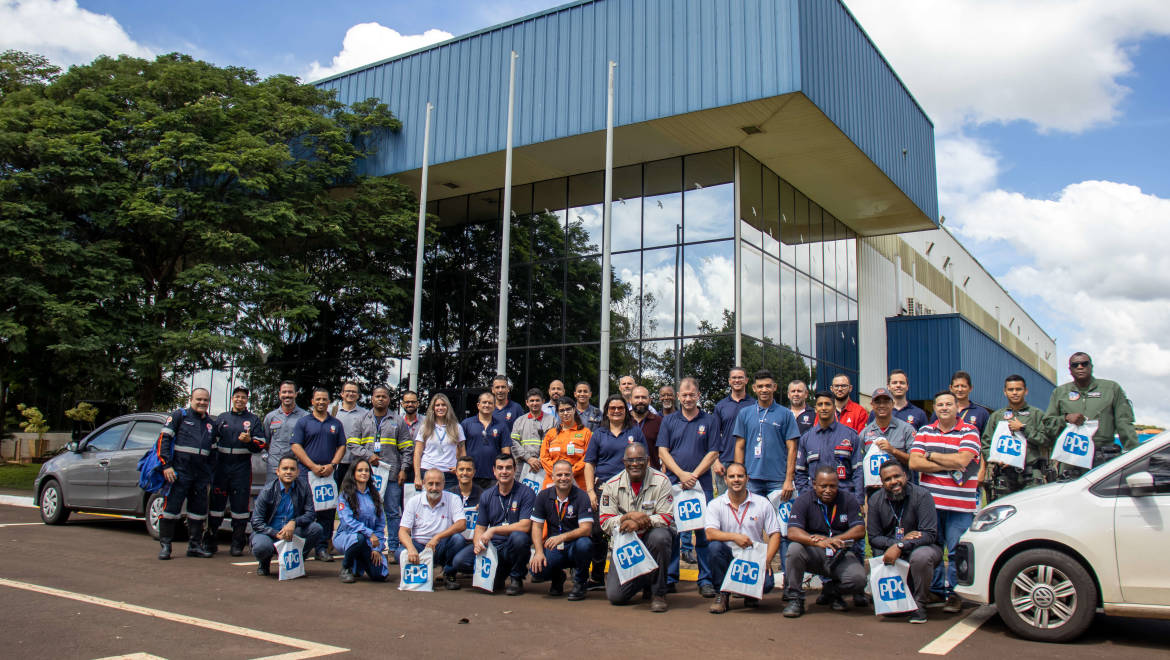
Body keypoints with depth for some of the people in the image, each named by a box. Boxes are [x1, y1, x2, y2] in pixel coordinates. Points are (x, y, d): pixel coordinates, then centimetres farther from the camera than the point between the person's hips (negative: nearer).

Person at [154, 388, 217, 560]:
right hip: (179, 471, -5)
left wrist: (210, 473, 17)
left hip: (201, 475, 6)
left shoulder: (210, 423, 19)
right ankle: (165, 545, 4)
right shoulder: (179, 415, 2)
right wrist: (166, 465, -14)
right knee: (171, 507, -5)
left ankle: (195, 545, 16)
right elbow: (163, 439, -6)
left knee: (199, 510, 7)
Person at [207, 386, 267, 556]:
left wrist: (249, 441, -16)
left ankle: (238, 543, 5)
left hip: (242, 467, -2)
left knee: (240, 504, -2)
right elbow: (212, 440, 19)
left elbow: (261, 445, 4)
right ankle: (209, 540, 12)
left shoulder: (254, 420, 9)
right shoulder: (222, 418, 15)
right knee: (216, 502, 3)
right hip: (221, 465, 2)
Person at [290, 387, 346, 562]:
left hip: (329, 474, 3)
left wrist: (331, 465, -5)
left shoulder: (336, 424, 15)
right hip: (307, 473, -2)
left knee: (327, 513, 2)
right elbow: (295, 446, -1)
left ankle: (322, 548, 8)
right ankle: (302, 549, 2)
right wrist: (313, 466, -10)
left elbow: (342, 446, 12)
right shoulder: (303, 422, 7)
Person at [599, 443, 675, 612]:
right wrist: (629, 516, -23)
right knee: (615, 596, -14)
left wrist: (639, 523, -27)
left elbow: (667, 518, -13)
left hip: (650, 537, -1)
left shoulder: (661, 481, -6)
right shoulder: (612, 485, -1)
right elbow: (605, 522, -5)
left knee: (659, 537, -38)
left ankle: (658, 593, -15)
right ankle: (643, 580, 23)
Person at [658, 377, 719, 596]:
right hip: (673, 482, 1)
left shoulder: (710, 420, 7)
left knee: (704, 531, -2)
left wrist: (694, 475, -10)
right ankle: (669, 578, 12)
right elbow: (663, 451, 4)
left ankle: (706, 580, 6)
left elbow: (712, 453, 1)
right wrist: (681, 474, -9)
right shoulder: (669, 420, 11)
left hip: (701, 483, -1)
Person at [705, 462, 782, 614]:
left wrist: (767, 559, -15)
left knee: (767, 583, -29)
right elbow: (710, 534, -15)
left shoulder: (763, 503, 3)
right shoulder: (715, 505, -1)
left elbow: (775, 535, 1)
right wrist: (734, 536, -30)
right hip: (728, 557, 0)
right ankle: (723, 594, -11)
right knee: (714, 547, -32)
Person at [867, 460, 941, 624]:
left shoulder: (921, 495, -14)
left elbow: (930, 534, -21)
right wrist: (899, 540, -20)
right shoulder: (876, 499, -3)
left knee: (921, 556, -37)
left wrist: (900, 546, -32)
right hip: (889, 550, 3)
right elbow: (873, 538, -2)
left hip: (921, 547, -3)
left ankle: (919, 604, -13)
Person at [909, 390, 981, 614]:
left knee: (957, 551, -2)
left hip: (961, 505, -3)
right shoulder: (925, 431, 11)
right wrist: (949, 465, -8)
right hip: (930, 502, 3)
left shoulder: (969, 431, 1)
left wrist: (930, 455, -4)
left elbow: (962, 460, -15)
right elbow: (914, 463, -1)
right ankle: (936, 590, 23)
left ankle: (954, 593, 11)